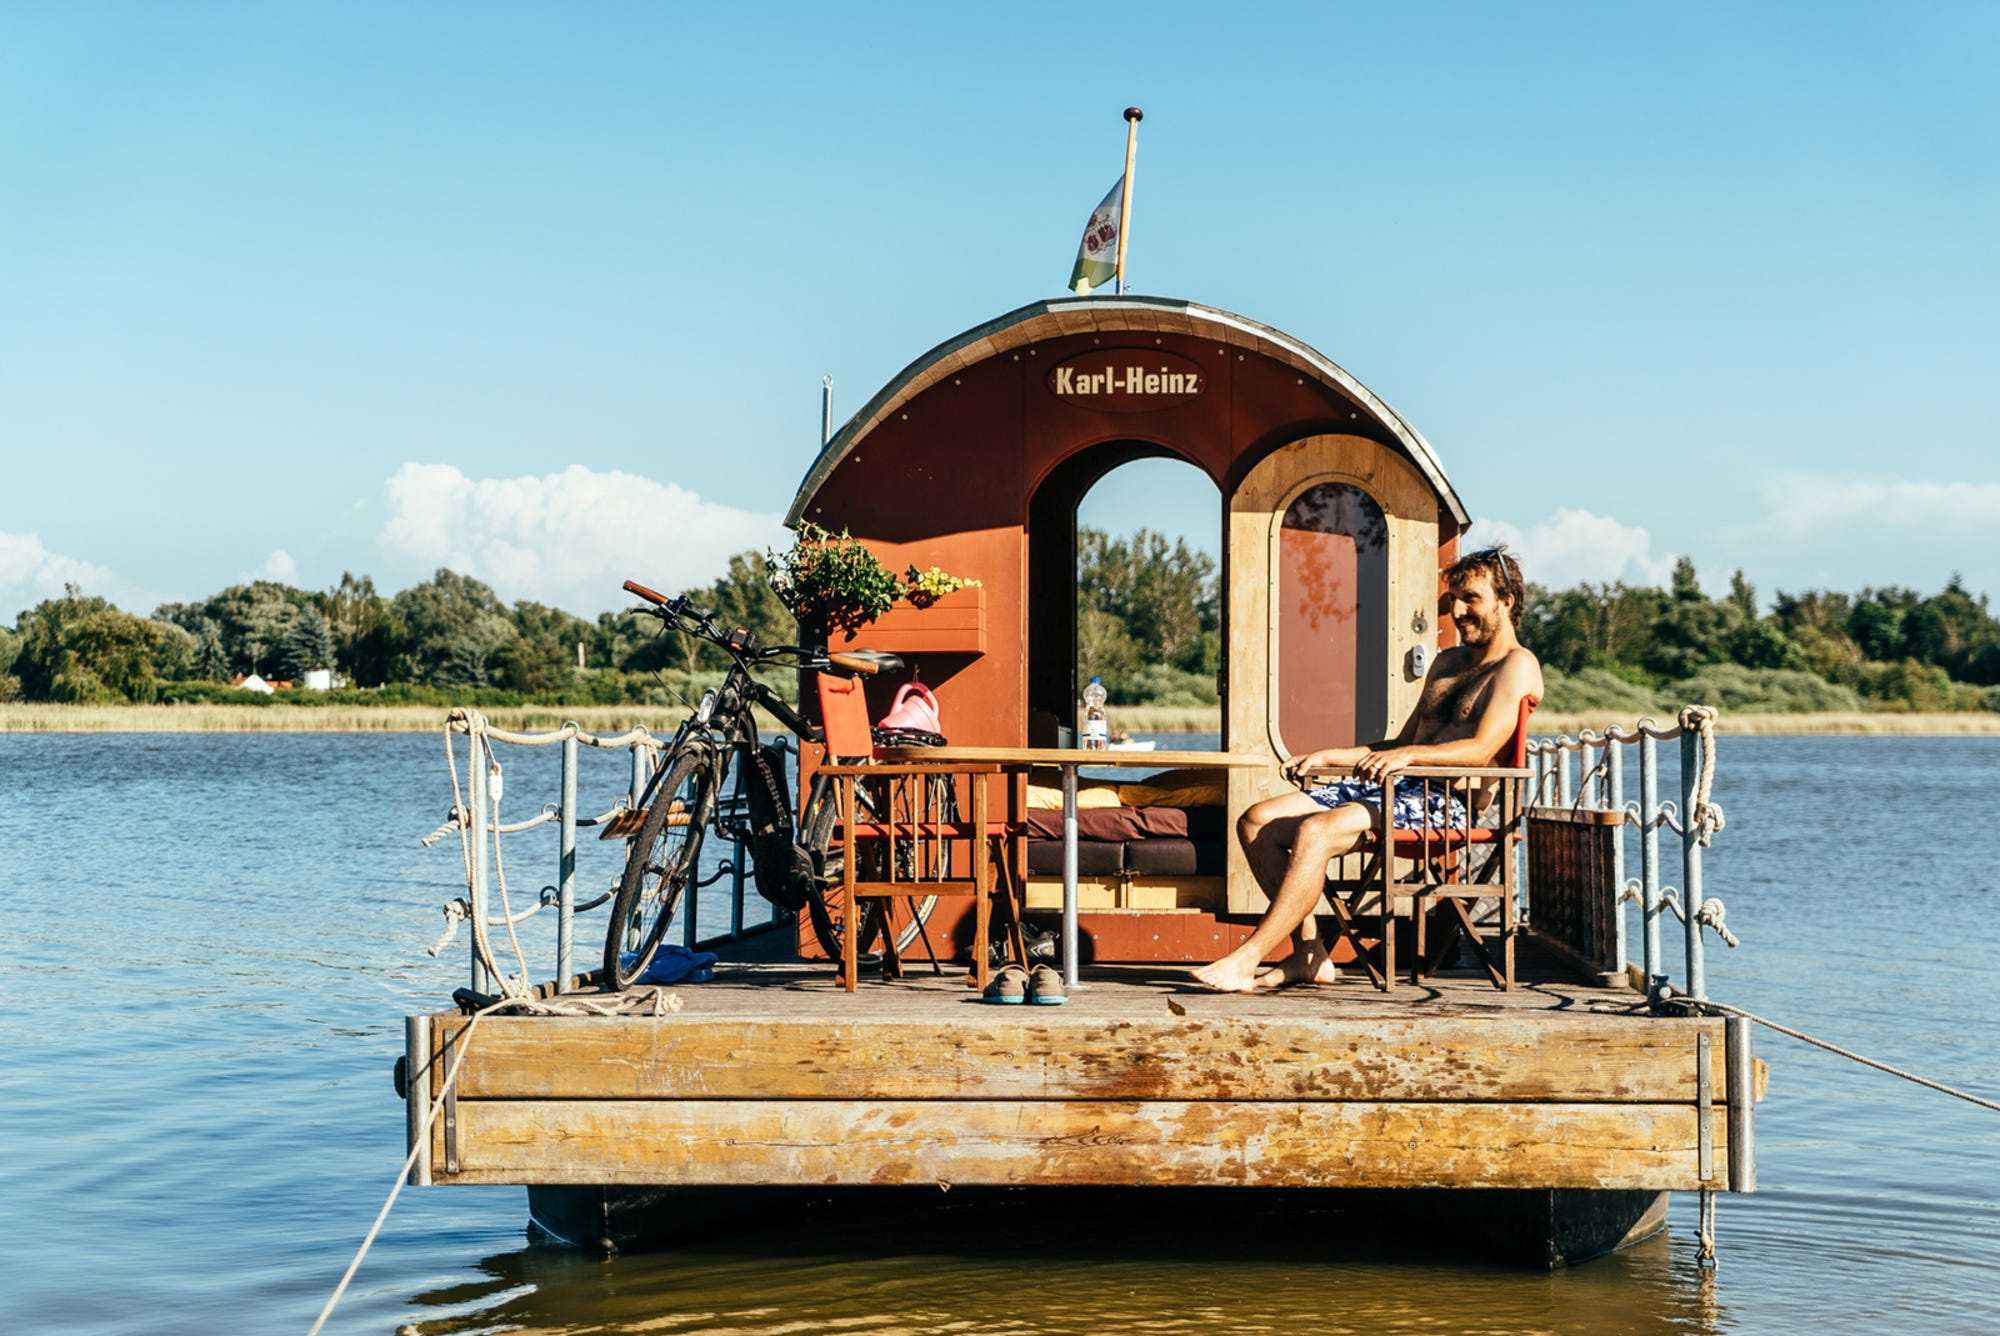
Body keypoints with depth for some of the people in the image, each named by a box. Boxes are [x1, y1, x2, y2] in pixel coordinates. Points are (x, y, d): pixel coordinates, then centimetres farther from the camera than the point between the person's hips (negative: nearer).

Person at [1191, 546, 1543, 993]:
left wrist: (1407, 755, -29)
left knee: (1315, 832, -32)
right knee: (1258, 821, -8)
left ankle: (1244, 961, -32)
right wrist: (1327, 757, 18)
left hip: (1444, 803, -9)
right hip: (1398, 788, 9)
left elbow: (1482, 749, -16)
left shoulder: (1516, 666, -1)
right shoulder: (1447, 663, 27)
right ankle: (1308, 954, -9)